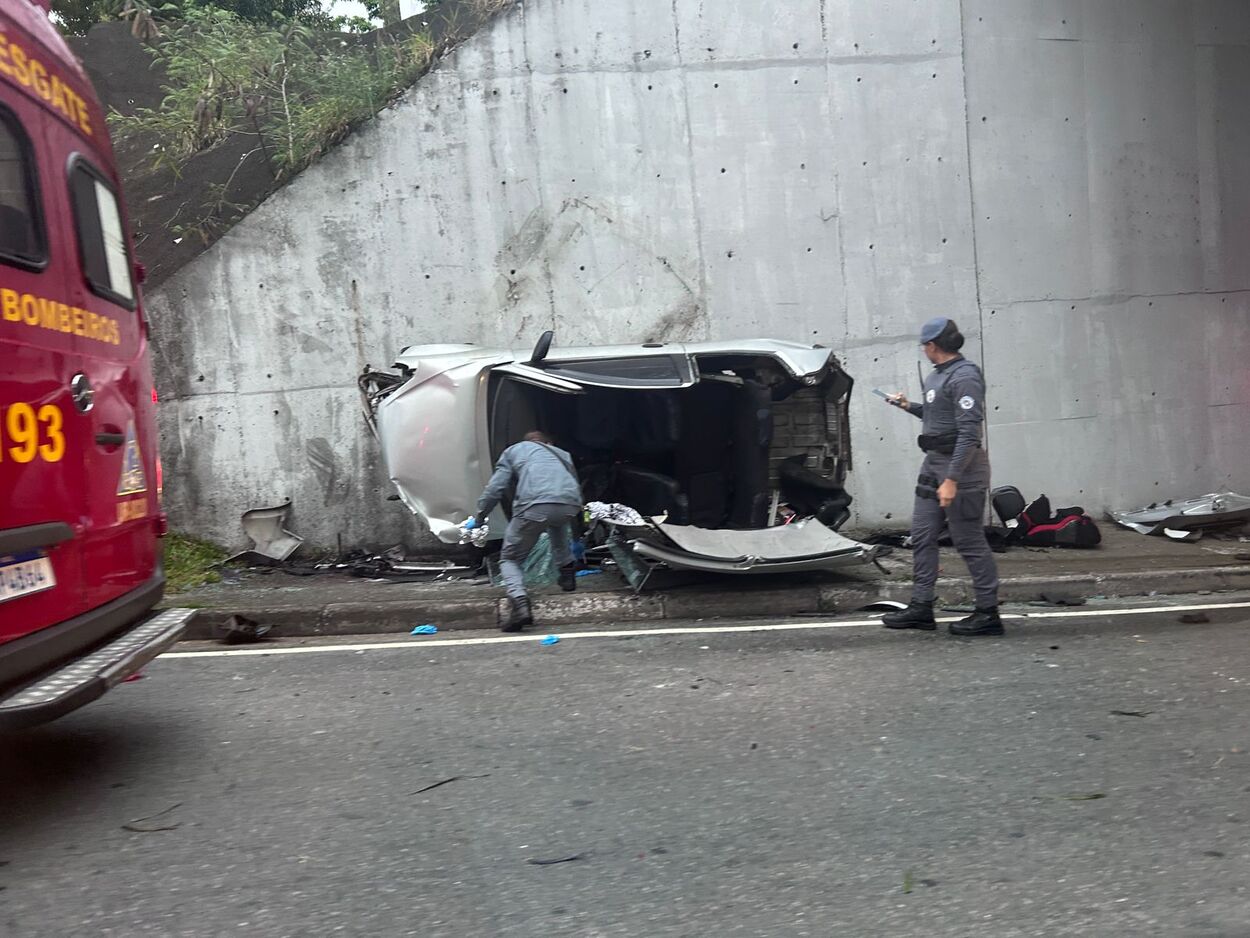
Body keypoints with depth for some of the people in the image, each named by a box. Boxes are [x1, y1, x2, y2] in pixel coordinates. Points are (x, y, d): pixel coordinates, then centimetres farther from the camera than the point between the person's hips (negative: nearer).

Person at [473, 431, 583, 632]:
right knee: (557, 522, 41)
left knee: (509, 559, 12)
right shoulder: (562, 453, 38)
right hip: (571, 504, 3)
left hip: (535, 506, -3)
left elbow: (495, 487, 17)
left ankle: (519, 600, -15)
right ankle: (567, 570, 30)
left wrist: (480, 515, 29)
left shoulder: (514, 449, 29)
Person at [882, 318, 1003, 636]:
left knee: (970, 542, -2)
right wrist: (909, 406, 27)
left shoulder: (964, 377, -17)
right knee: (922, 536, 10)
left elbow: (969, 433, -23)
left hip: (960, 466, -10)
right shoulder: (937, 375, 13)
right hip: (934, 462, 10)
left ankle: (988, 613, 8)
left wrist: (952, 480, -26)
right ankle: (921, 607, 16)